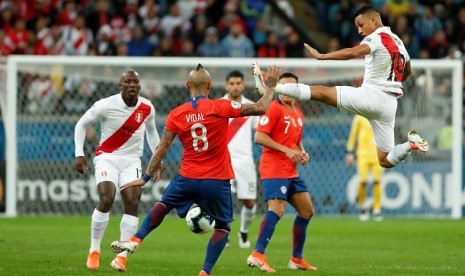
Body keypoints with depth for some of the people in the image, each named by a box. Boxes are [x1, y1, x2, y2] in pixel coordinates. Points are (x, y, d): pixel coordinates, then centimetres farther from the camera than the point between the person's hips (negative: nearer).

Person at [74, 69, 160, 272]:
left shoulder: (147, 108, -2)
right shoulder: (106, 105, -13)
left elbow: (151, 131, 20)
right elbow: (81, 124, -1)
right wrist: (79, 154, -7)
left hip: (132, 160, 3)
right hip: (107, 157, -3)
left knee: (132, 202, -14)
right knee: (106, 200, -21)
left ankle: (122, 257, -10)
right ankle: (94, 251, -5)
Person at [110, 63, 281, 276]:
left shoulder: (176, 115, -2)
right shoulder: (221, 107, -10)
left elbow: (162, 148, 0)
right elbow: (260, 108, -9)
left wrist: (146, 177, 6)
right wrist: (270, 87, 7)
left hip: (187, 179, 2)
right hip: (217, 181, -2)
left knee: (163, 205, 29)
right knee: (223, 226, 14)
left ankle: (135, 240, 17)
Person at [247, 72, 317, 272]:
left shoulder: (298, 115, 17)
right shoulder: (274, 109, -8)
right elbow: (259, 137, -16)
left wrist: (302, 154, 8)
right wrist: (286, 150, -19)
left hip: (290, 171, 9)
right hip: (274, 168, -9)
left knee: (307, 211, 11)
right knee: (277, 209, -25)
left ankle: (297, 259, 20)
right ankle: (257, 255, -32)